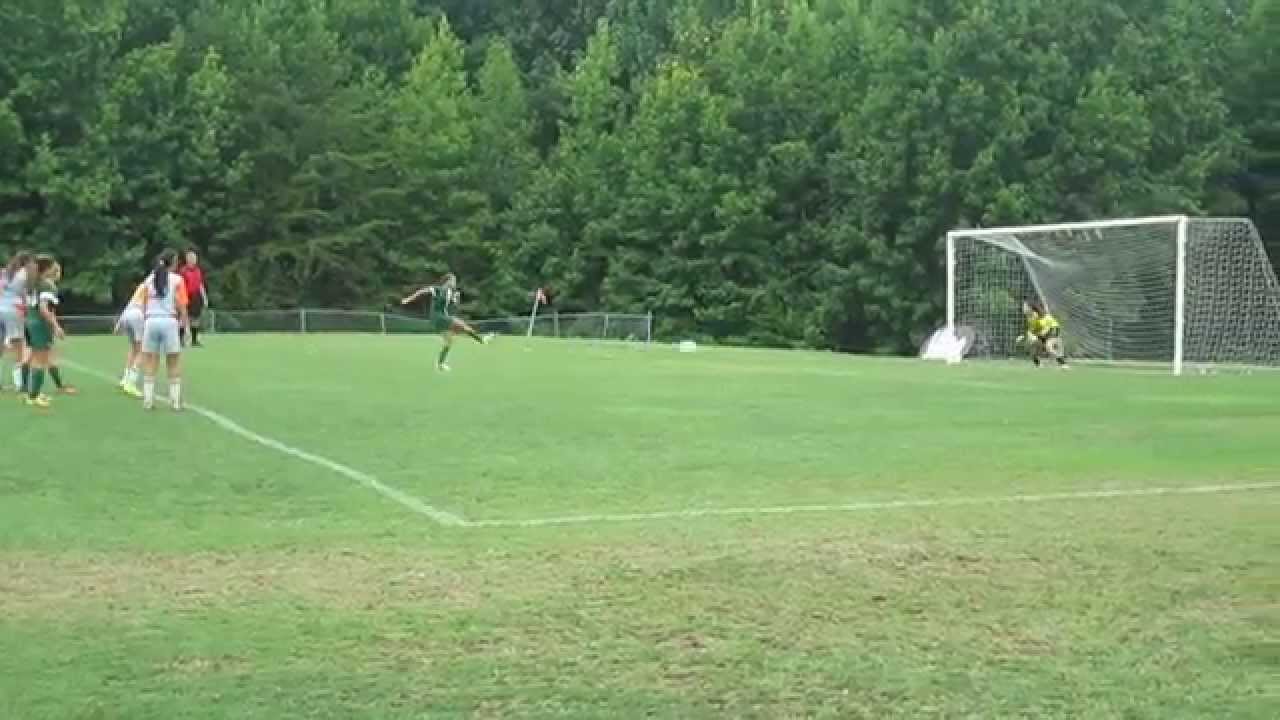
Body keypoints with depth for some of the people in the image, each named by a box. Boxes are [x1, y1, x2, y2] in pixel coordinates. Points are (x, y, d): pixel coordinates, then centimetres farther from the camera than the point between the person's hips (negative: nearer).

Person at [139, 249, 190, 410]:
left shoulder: (149, 279, 10)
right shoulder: (177, 279, -1)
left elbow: (144, 306, 9)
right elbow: (181, 305, -6)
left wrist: (146, 319, 16)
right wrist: (186, 323, 1)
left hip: (151, 320, 3)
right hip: (169, 321, -3)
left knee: (150, 363, 8)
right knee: (174, 363, 5)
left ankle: (148, 400, 6)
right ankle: (176, 400, 5)